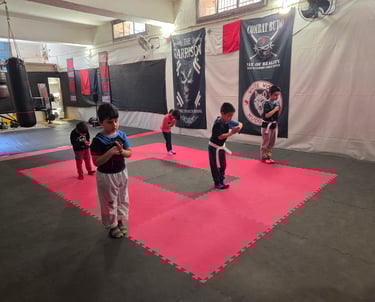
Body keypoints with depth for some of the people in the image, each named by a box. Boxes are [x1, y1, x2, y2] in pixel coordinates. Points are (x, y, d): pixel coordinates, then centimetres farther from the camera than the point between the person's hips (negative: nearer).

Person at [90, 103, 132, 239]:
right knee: (109, 202, 12)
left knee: (123, 199, 19)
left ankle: (121, 222, 40)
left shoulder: (121, 135, -5)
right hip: (106, 176, -4)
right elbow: (97, 162, -17)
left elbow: (129, 153, 0)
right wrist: (110, 152, -30)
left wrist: (122, 151, -22)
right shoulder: (98, 140, -18)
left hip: (121, 173, 5)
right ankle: (112, 226, 33)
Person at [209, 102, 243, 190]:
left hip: (221, 146, 8)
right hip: (214, 147, -8)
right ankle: (217, 183, 17)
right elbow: (220, 136, -31)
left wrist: (239, 127, -20)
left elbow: (240, 124, 3)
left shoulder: (228, 122, -5)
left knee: (223, 165, 16)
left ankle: (221, 181, 30)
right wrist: (231, 133, -37)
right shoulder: (218, 124, -28)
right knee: (215, 166, 3)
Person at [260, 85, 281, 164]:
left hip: (274, 125, 7)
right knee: (265, 143, 1)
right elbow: (267, 115, -23)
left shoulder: (277, 103, 6)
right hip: (267, 125, -7)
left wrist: (279, 109, -6)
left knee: (271, 143, 15)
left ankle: (268, 157, 27)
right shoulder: (267, 103, -14)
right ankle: (264, 157, 13)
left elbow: (278, 115, 11)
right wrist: (275, 109, -19)